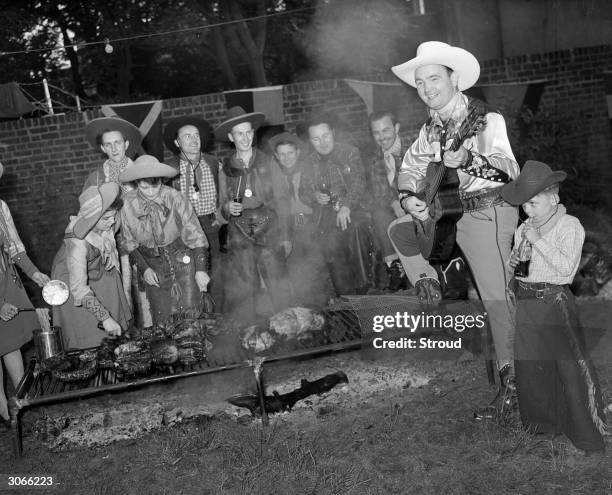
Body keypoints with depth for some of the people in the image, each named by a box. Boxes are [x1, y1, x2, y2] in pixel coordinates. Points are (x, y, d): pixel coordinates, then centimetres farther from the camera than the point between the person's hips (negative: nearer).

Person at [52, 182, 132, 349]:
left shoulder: (106, 225, -24)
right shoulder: (78, 243, -41)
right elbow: (79, 288, -38)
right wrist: (105, 318, -40)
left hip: (102, 272, 6)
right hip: (73, 277, -6)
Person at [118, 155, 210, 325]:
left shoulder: (174, 197, -16)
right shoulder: (128, 204, -10)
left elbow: (195, 235, -9)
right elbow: (128, 242, 5)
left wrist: (201, 269, -12)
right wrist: (144, 269, -5)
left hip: (183, 259, -2)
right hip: (153, 267, 2)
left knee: (191, 312, -7)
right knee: (162, 317, 2)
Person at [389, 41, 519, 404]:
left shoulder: (486, 119, -13)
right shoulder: (432, 128, 10)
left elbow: (507, 167, -24)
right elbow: (411, 166, 17)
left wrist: (467, 159, -40)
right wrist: (409, 196, -5)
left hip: (489, 213, -7)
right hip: (451, 211, 7)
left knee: (496, 295, -8)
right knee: (397, 230, 7)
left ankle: (510, 370, 1)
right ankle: (429, 287, 13)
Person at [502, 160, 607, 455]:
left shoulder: (569, 225, -7)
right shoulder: (523, 229, 12)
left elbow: (566, 267, -19)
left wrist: (539, 240, -18)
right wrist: (512, 262, 4)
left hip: (555, 301, -6)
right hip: (525, 304, 6)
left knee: (570, 367, -4)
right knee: (529, 367, 11)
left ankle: (589, 438, 7)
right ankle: (540, 425, 29)